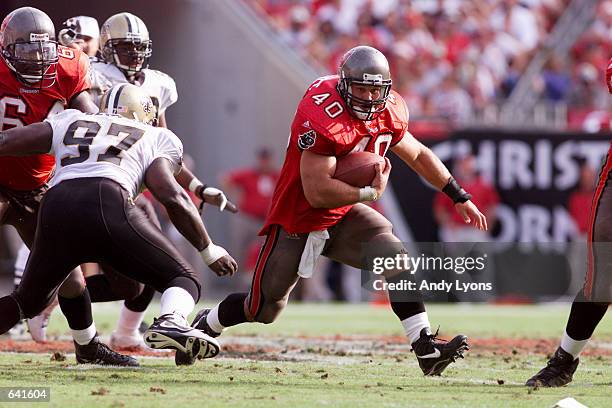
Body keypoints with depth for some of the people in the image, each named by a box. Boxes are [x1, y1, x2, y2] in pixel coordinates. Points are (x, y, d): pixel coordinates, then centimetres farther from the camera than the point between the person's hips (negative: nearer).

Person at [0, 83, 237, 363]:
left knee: (29, 300, 24)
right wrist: (208, 250, 17)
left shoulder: (71, 122, 32)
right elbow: (172, 196, 9)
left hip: (55, 207, 3)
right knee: (183, 280, 8)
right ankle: (171, 322, -26)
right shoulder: (158, 138, 24)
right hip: (108, 205, -3)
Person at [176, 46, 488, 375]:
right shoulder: (324, 117, -30)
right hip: (298, 221, -6)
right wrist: (370, 192, -25)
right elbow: (318, 192, -33)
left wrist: (459, 197, 16)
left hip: (344, 216, 6)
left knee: (396, 259, -19)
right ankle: (206, 325, 38)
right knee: (263, 310, 7)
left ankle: (425, 348, -20)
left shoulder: (389, 113, -6)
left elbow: (417, 154, 13)